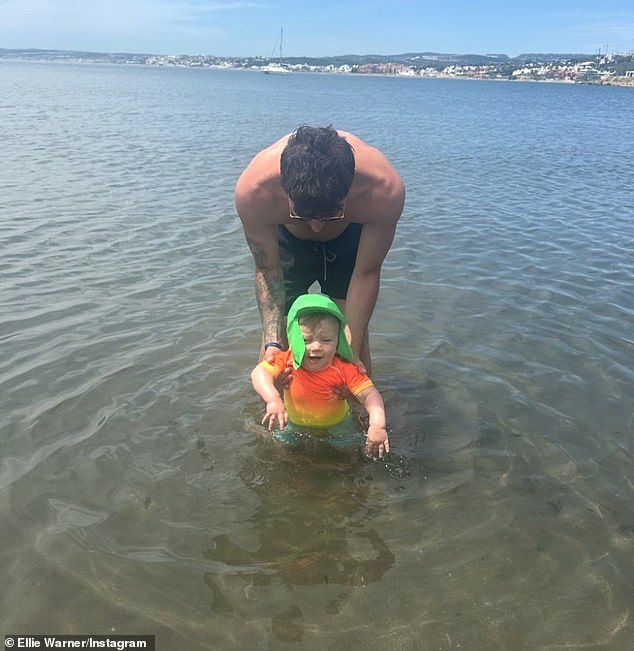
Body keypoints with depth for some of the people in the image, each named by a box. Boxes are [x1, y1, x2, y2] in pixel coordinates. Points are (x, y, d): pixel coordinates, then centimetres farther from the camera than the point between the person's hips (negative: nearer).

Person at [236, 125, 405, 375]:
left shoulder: (385, 190, -40)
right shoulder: (253, 189, -39)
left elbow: (366, 274, -26)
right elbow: (267, 271, -24)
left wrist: (353, 352, -26)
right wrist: (272, 343, -33)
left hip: (350, 238, 0)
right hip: (287, 240, 0)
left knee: (354, 329, -2)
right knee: (276, 329, -2)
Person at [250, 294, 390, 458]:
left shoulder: (344, 369, -28)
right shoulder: (286, 360, -26)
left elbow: (370, 395, -32)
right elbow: (259, 373, -39)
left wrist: (377, 425, -51)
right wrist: (273, 399, -59)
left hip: (336, 424, -1)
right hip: (295, 423, 1)